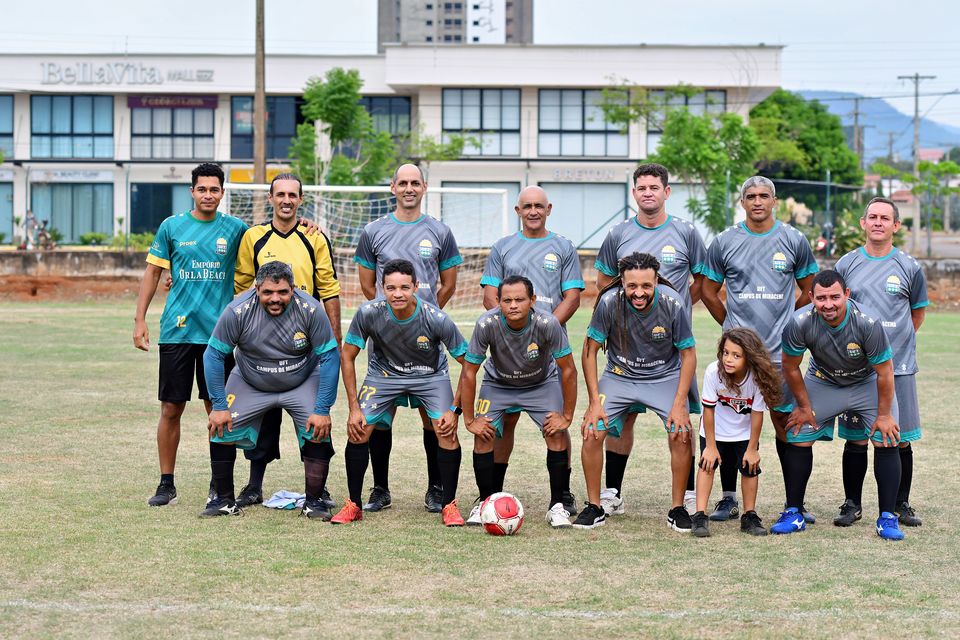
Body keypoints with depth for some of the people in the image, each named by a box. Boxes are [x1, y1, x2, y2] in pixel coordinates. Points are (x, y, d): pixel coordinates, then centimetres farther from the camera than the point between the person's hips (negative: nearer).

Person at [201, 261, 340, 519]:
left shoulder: (310, 310, -26)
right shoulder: (238, 311, -26)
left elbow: (330, 357, -19)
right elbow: (213, 355, -16)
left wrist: (322, 410, -21)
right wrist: (218, 406, -18)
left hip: (303, 382, 0)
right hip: (249, 383, 1)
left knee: (319, 431, -18)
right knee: (221, 429, -12)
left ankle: (313, 502, -2)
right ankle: (225, 500, 7)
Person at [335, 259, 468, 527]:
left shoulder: (437, 319, -30)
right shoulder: (368, 313, -26)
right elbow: (347, 356, -11)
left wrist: (455, 409, -18)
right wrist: (354, 408, -12)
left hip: (430, 375, -1)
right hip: (383, 373, 1)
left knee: (448, 432, -21)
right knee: (357, 432, -12)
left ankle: (449, 505, -3)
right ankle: (354, 505, 7)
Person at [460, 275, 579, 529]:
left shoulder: (547, 324, -32)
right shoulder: (486, 324, -31)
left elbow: (568, 370, -19)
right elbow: (468, 373, -18)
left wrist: (566, 416, -16)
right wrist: (470, 420, -15)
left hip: (542, 382, 0)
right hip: (498, 383, 0)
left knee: (557, 433, -17)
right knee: (483, 435, -16)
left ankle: (559, 504, -3)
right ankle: (485, 502, 3)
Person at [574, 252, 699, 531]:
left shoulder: (672, 304, -24)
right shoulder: (609, 302, -23)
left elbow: (688, 354, -10)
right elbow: (590, 350, -10)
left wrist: (679, 404, -16)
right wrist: (595, 401, -13)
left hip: (666, 376, -1)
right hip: (619, 376, 1)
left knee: (681, 433, -19)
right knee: (592, 432, -14)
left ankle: (678, 508, -1)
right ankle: (594, 507, 3)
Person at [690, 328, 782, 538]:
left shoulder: (757, 377, -30)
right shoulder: (714, 371, -31)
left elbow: (757, 414, -19)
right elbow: (709, 410, -21)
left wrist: (752, 448, -12)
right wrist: (710, 446, -14)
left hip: (744, 432, 1)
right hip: (715, 429, -1)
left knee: (750, 467, -4)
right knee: (708, 463, -10)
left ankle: (749, 516, 13)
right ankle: (700, 516, -7)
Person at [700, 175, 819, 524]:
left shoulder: (794, 240, 4)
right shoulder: (724, 243, 4)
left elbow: (809, 290, 15)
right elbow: (709, 292, 13)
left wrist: (786, 321, 11)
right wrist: (732, 326, 11)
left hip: (780, 351, 0)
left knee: (785, 423, 3)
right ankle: (729, 498, 11)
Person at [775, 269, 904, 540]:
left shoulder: (868, 323, -34)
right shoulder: (799, 323, -30)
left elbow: (884, 373, -21)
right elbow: (790, 367, -11)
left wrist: (884, 415, -14)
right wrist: (804, 406, -4)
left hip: (867, 383, -1)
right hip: (822, 382, 1)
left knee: (887, 441, -13)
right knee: (797, 438, -6)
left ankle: (887, 518, -5)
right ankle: (793, 514, 7)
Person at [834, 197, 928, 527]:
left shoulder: (909, 267, 3)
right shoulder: (846, 264, 4)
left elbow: (918, 313, 15)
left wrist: (895, 343, 9)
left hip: (899, 366, 0)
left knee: (901, 439, 3)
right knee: (855, 440, 3)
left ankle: (901, 505, 16)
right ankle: (852, 504, 14)